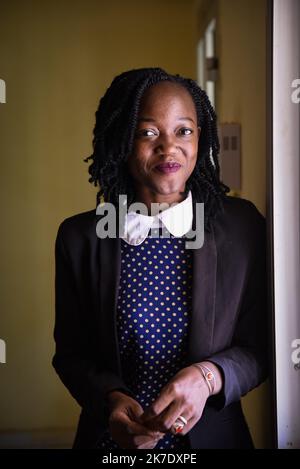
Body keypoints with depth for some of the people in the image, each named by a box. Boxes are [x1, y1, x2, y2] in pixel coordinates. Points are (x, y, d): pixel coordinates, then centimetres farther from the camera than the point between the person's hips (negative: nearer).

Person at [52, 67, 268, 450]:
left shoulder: (243, 225, -9)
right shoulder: (79, 237, -8)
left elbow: (260, 346, -6)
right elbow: (71, 353, -1)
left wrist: (207, 376, -24)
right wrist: (110, 400, -20)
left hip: (212, 435, 0)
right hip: (111, 436, 0)